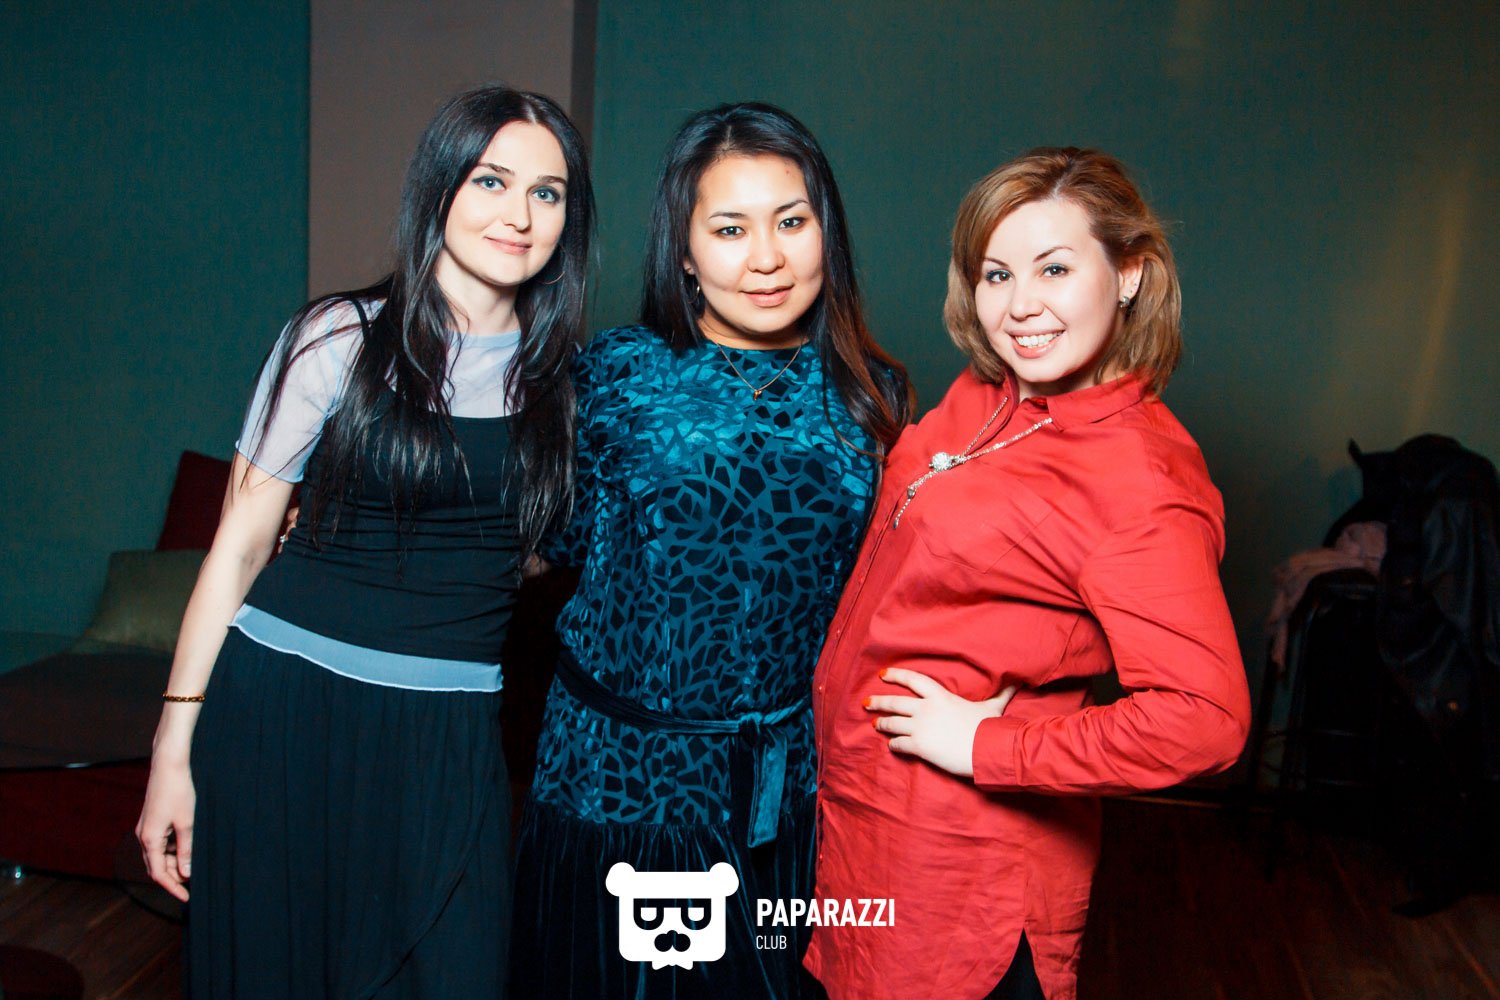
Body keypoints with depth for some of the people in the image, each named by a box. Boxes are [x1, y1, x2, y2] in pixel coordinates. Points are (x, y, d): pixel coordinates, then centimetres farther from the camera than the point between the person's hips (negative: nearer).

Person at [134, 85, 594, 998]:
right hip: (286, 698, -2)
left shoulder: (565, 373, 5)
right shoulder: (341, 339, -5)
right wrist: (173, 749, -6)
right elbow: (239, 545, -4)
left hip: (451, 735, 3)